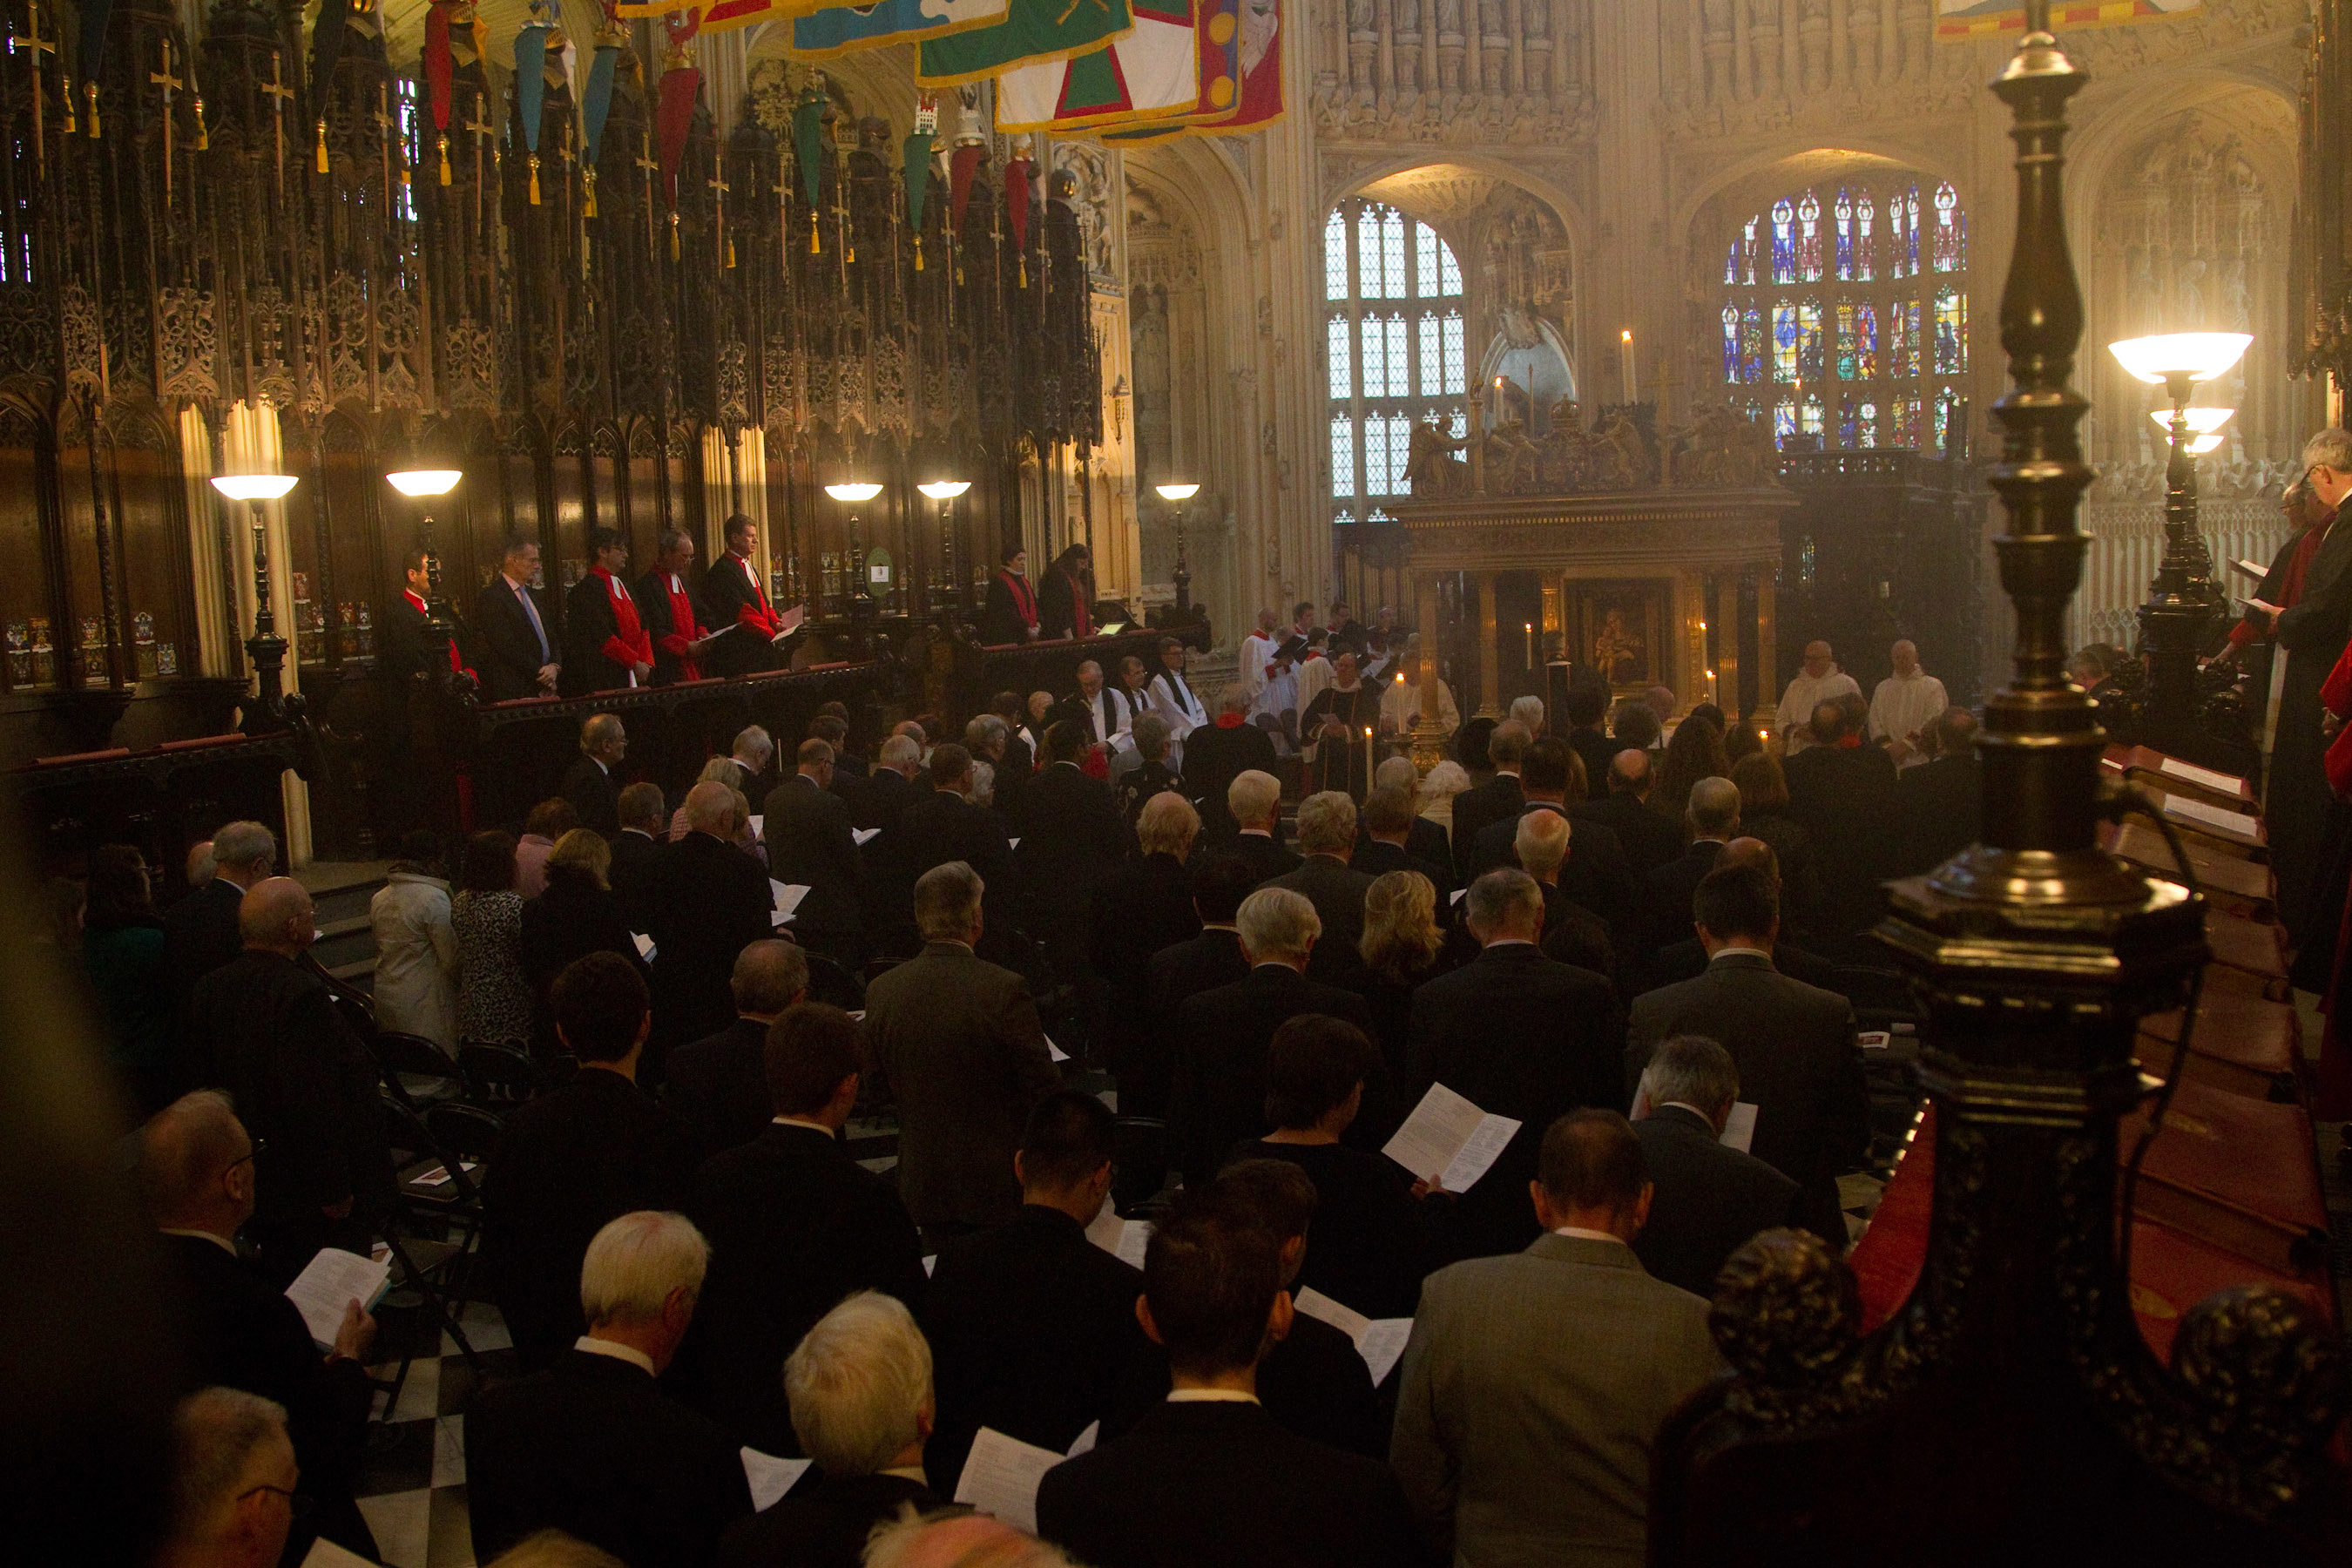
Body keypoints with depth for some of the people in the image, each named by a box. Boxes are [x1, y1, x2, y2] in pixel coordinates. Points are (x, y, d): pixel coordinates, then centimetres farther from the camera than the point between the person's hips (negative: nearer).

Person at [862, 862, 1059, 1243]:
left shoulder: (882, 992, -6)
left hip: (923, 1183, 4)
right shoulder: (1004, 990, -20)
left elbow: (879, 1089, 6)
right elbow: (1045, 1090, -15)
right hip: (999, 1183, -4)